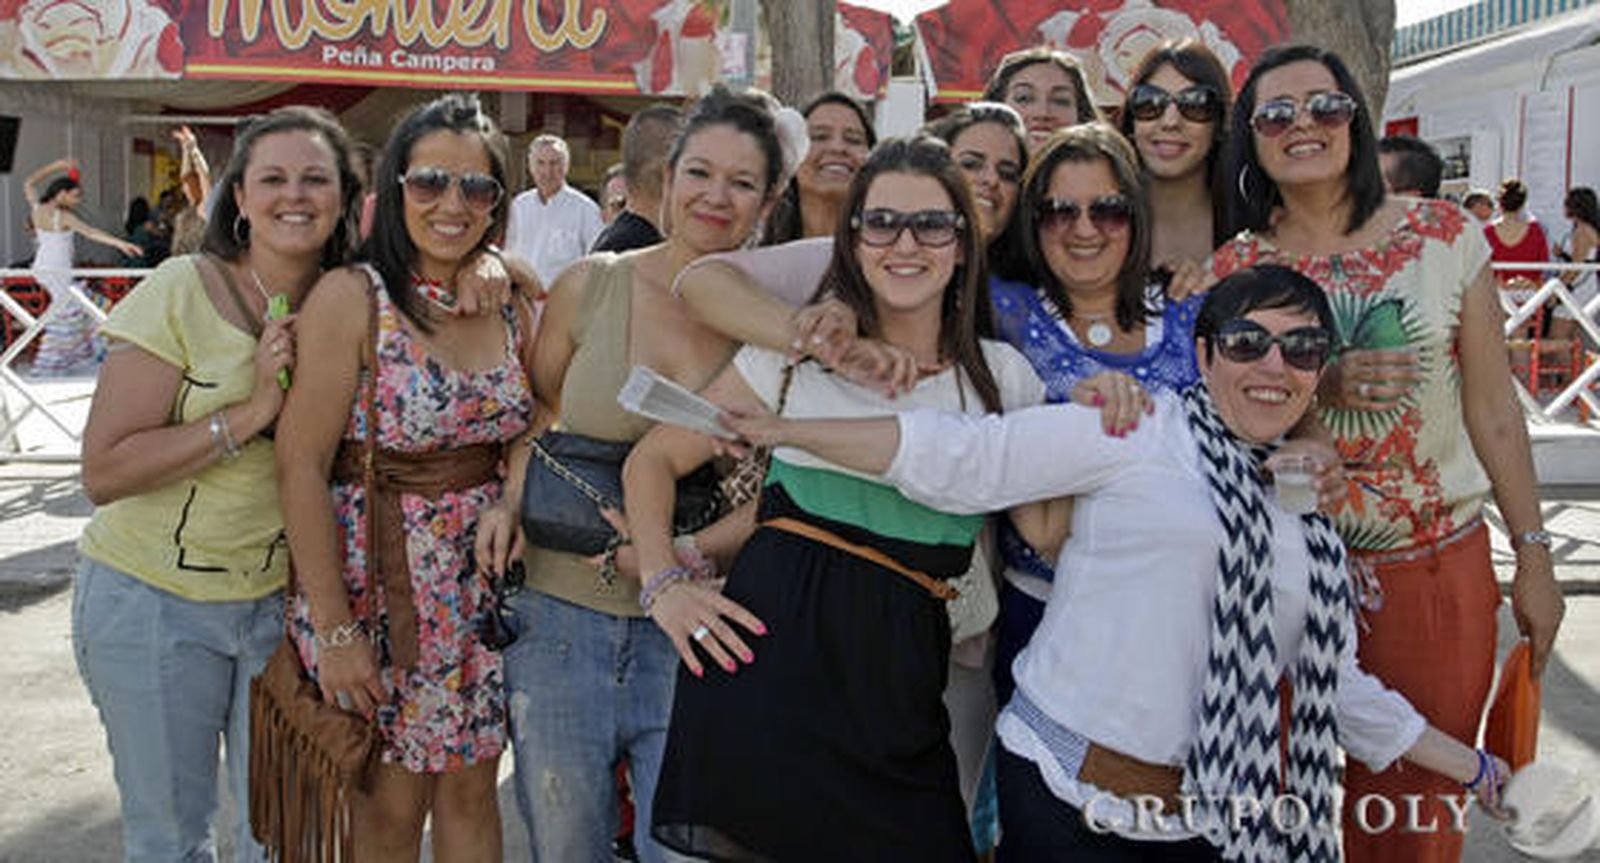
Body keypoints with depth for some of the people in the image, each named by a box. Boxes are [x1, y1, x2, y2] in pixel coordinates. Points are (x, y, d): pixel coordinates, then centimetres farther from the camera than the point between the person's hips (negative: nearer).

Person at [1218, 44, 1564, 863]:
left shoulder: (1444, 236, -3)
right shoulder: (1234, 268, -3)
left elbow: (1492, 409, 1)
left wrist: (1533, 556, 2)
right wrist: (1318, 388, -18)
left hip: (1441, 565, 0)